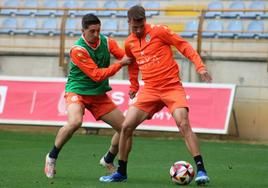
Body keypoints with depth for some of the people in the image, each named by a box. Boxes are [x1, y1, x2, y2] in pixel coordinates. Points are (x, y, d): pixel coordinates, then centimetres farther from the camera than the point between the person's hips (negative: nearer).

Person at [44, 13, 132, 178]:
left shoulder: (107, 42, -2)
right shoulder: (78, 50, -20)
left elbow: (126, 57, -5)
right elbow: (96, 75, -22)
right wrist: (120, 64, -26)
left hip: (99, 95, 6)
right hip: (77, 91, -6)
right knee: (75, 122, -34)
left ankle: (108, 160, 26)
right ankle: (52, 157, -12)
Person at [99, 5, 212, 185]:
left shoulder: (159, 31, -8)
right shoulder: (129, 43, 9)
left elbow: (184, 45, -7)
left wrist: (200, 66, -17)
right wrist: (134, 86, 29)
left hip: (172, 86, -5)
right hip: (150, 90, 5)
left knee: (183, 123, -24)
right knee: (126, 126, -3)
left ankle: (201, 170, -20)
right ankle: (121, 172, 13)